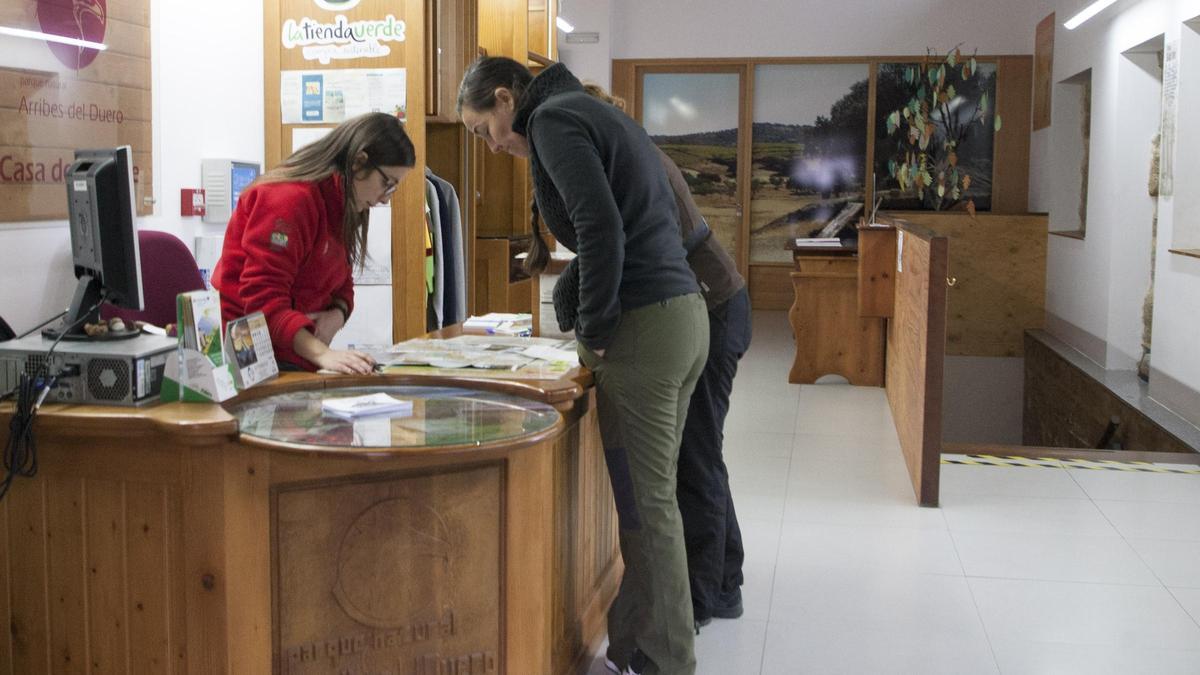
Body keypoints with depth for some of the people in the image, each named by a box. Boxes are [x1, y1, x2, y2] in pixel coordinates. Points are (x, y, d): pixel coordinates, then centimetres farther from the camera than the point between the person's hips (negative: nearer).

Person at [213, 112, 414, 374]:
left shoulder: (339, 205, 13)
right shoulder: (288, 198, -16)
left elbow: (341, 282, 17)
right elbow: (263, 297, -23)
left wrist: (337, 313, -8)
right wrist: (321, 353, -33)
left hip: (297, 356, 8)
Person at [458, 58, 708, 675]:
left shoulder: (552, 117, -5)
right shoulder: (595, 114, 23)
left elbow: (600, 226, -19)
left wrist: (593, 333, -10)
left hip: (644, 324, -10)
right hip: (684, 315, 10)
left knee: (645, 503, -3)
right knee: (648, 495, 13)